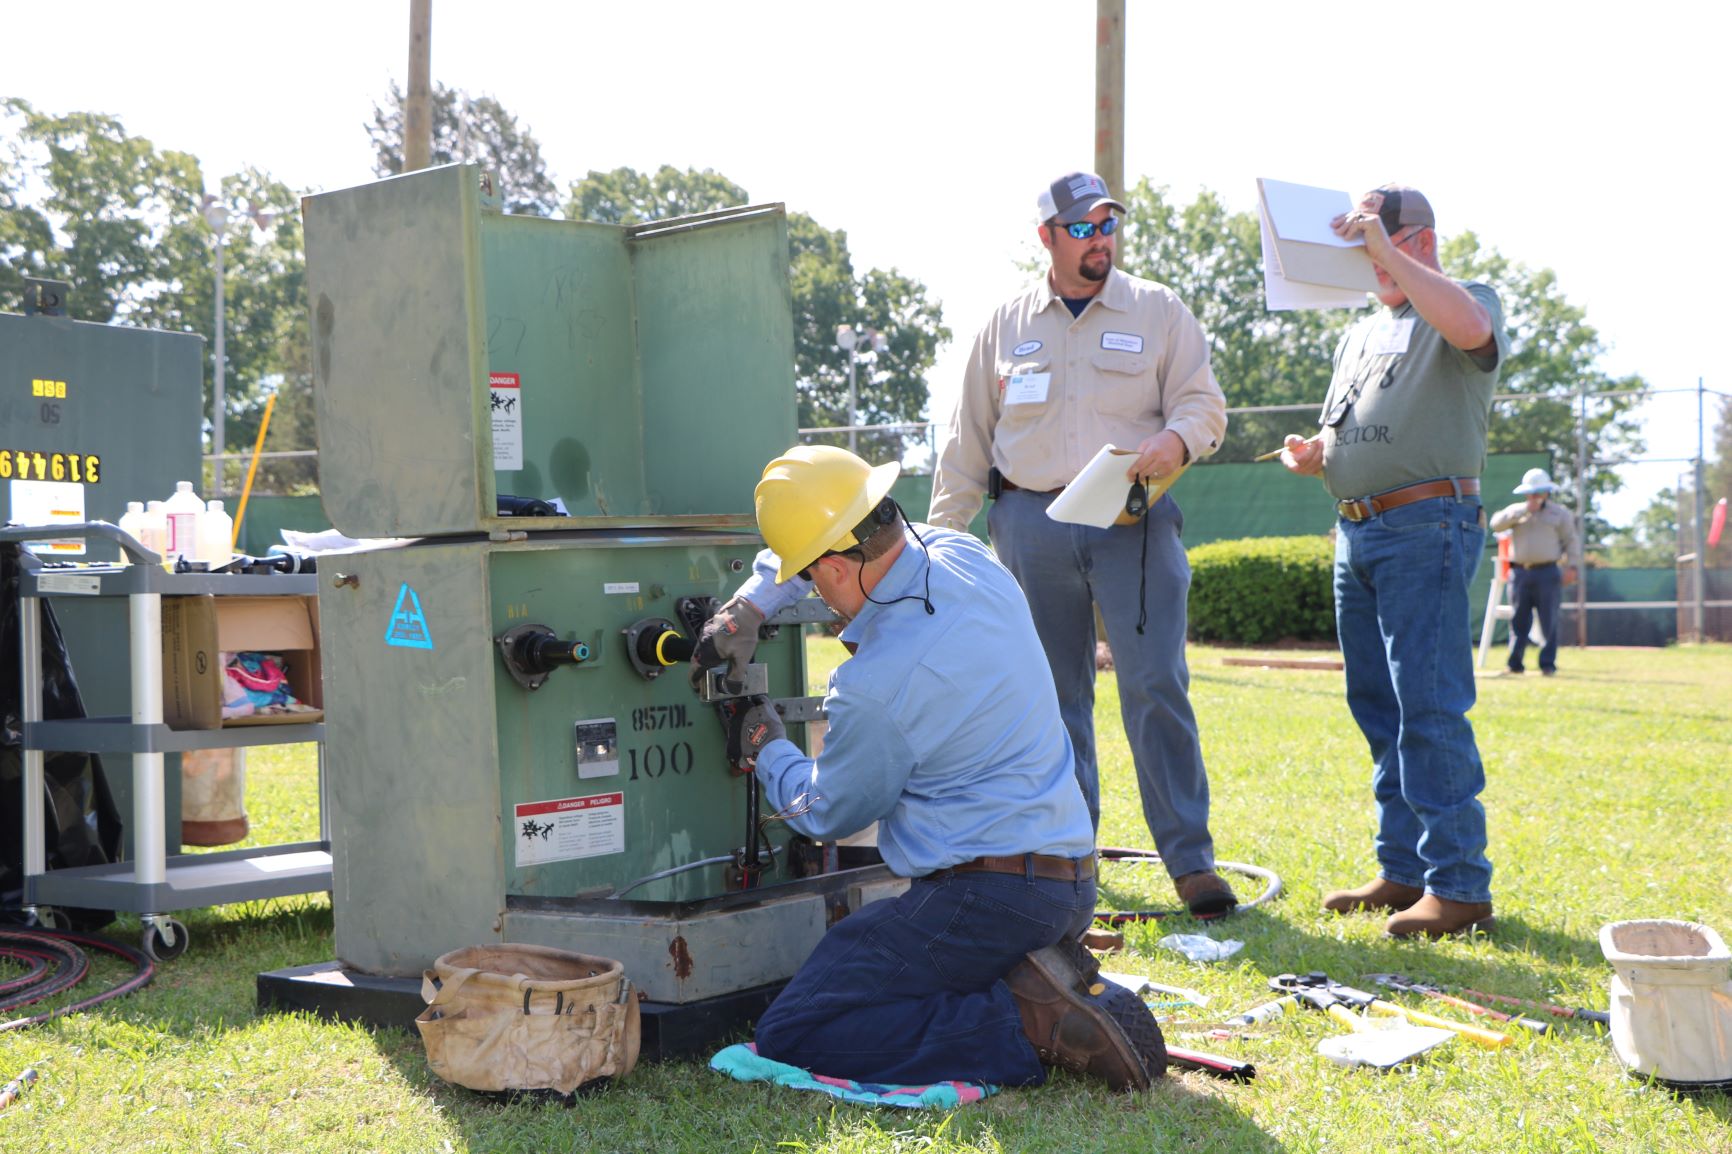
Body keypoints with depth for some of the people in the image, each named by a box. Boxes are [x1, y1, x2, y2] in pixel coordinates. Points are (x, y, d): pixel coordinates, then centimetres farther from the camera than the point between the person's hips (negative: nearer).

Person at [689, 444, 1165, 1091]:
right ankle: (1037, 975, 6)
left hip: (987, 900, -9)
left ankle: (1028, 1025, -14)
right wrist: (746, 609, 14)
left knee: (787, 1037, -6)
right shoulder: (966, 557, 2)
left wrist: (763, 746, 18)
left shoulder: (874, 688, -21)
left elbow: (827, 814, 0)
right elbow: (827, 533, 22)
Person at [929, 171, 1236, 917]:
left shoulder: (1158, 311, 9)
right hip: (1032, 524, 2)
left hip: (1134, 521, -2)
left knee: (1156, 685, -9)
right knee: (1053, 694, 7)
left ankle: (1190, 857, -3)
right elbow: (968, 440, 14)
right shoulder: (1005, 325, 13)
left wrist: (1175, 442, -17)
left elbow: (1204, 402, 6)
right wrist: (942, 534, 9)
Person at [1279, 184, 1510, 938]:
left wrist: (1389, 252, -20)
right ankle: (1404, 871, 16)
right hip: (1356, 531, 8)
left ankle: (1459, 886, -11)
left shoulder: (1466, 305, 1)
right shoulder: (1360, 335, 24)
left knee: (1430, 707, -13)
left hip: (1427, 525, -8)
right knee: (1379, 709, 9)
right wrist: (1314, 455, 8)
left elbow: (1470, 327, -25)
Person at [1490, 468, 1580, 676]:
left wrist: (1571, 566, -3)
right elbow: (1496, 524, -4)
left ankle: (1548, 664, 0)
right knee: (1519, 621, 3)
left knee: (1549, 621, -3)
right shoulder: (1516, 511, 14)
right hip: (1520, 573, 1)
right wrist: (1524, 510, -8)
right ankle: (1515, 664, 6)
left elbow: (1571, 541, 9)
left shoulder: (1559, 513, 11)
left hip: (1547, 574, -1)